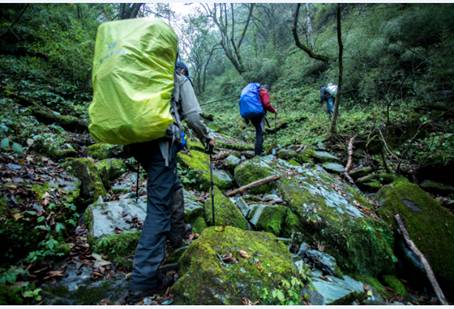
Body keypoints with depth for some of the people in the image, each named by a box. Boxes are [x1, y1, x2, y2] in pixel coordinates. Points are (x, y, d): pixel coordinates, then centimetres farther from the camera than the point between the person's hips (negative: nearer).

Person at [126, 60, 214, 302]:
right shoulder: (181, 80, 15)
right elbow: (192, 117, 4)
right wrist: (206, 138, 19)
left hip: (137, 138, 7)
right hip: (161, 139, -7)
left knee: (173, 186, 25)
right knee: (159, 203, -9)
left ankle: (177, 233, 37)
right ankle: (144, 280, -8)